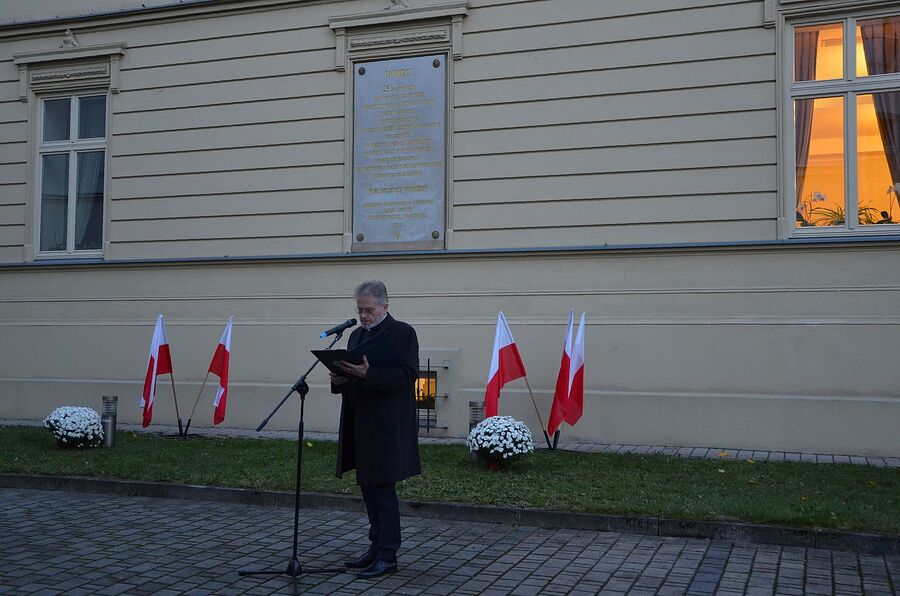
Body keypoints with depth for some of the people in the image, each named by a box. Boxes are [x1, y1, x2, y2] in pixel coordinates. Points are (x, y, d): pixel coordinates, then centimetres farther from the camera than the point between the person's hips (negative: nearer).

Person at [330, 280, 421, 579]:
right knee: (369, 488, 14)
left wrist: (368, 374, -26)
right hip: (360, 427, 8)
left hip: (387, 427, -8)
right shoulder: (357, 335, 17)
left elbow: (407, 375, -16)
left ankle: (387, 556, 4)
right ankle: (377, 547, 25)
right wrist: (340, 379, -3)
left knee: (383, 490, -4)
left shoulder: (402, 332, -7)